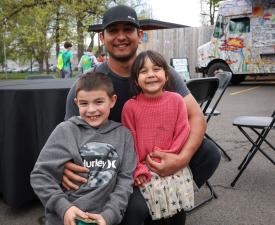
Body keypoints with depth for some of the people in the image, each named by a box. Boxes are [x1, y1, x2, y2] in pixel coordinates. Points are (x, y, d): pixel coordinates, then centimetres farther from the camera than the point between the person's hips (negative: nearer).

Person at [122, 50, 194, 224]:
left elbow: (182, 132, -1)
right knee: (155, 191, -17)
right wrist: (137, 169, -9)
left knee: (180, 194, -7)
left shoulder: (176, 100, -1)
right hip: (144, 167, -1)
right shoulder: (130, 106, -6)